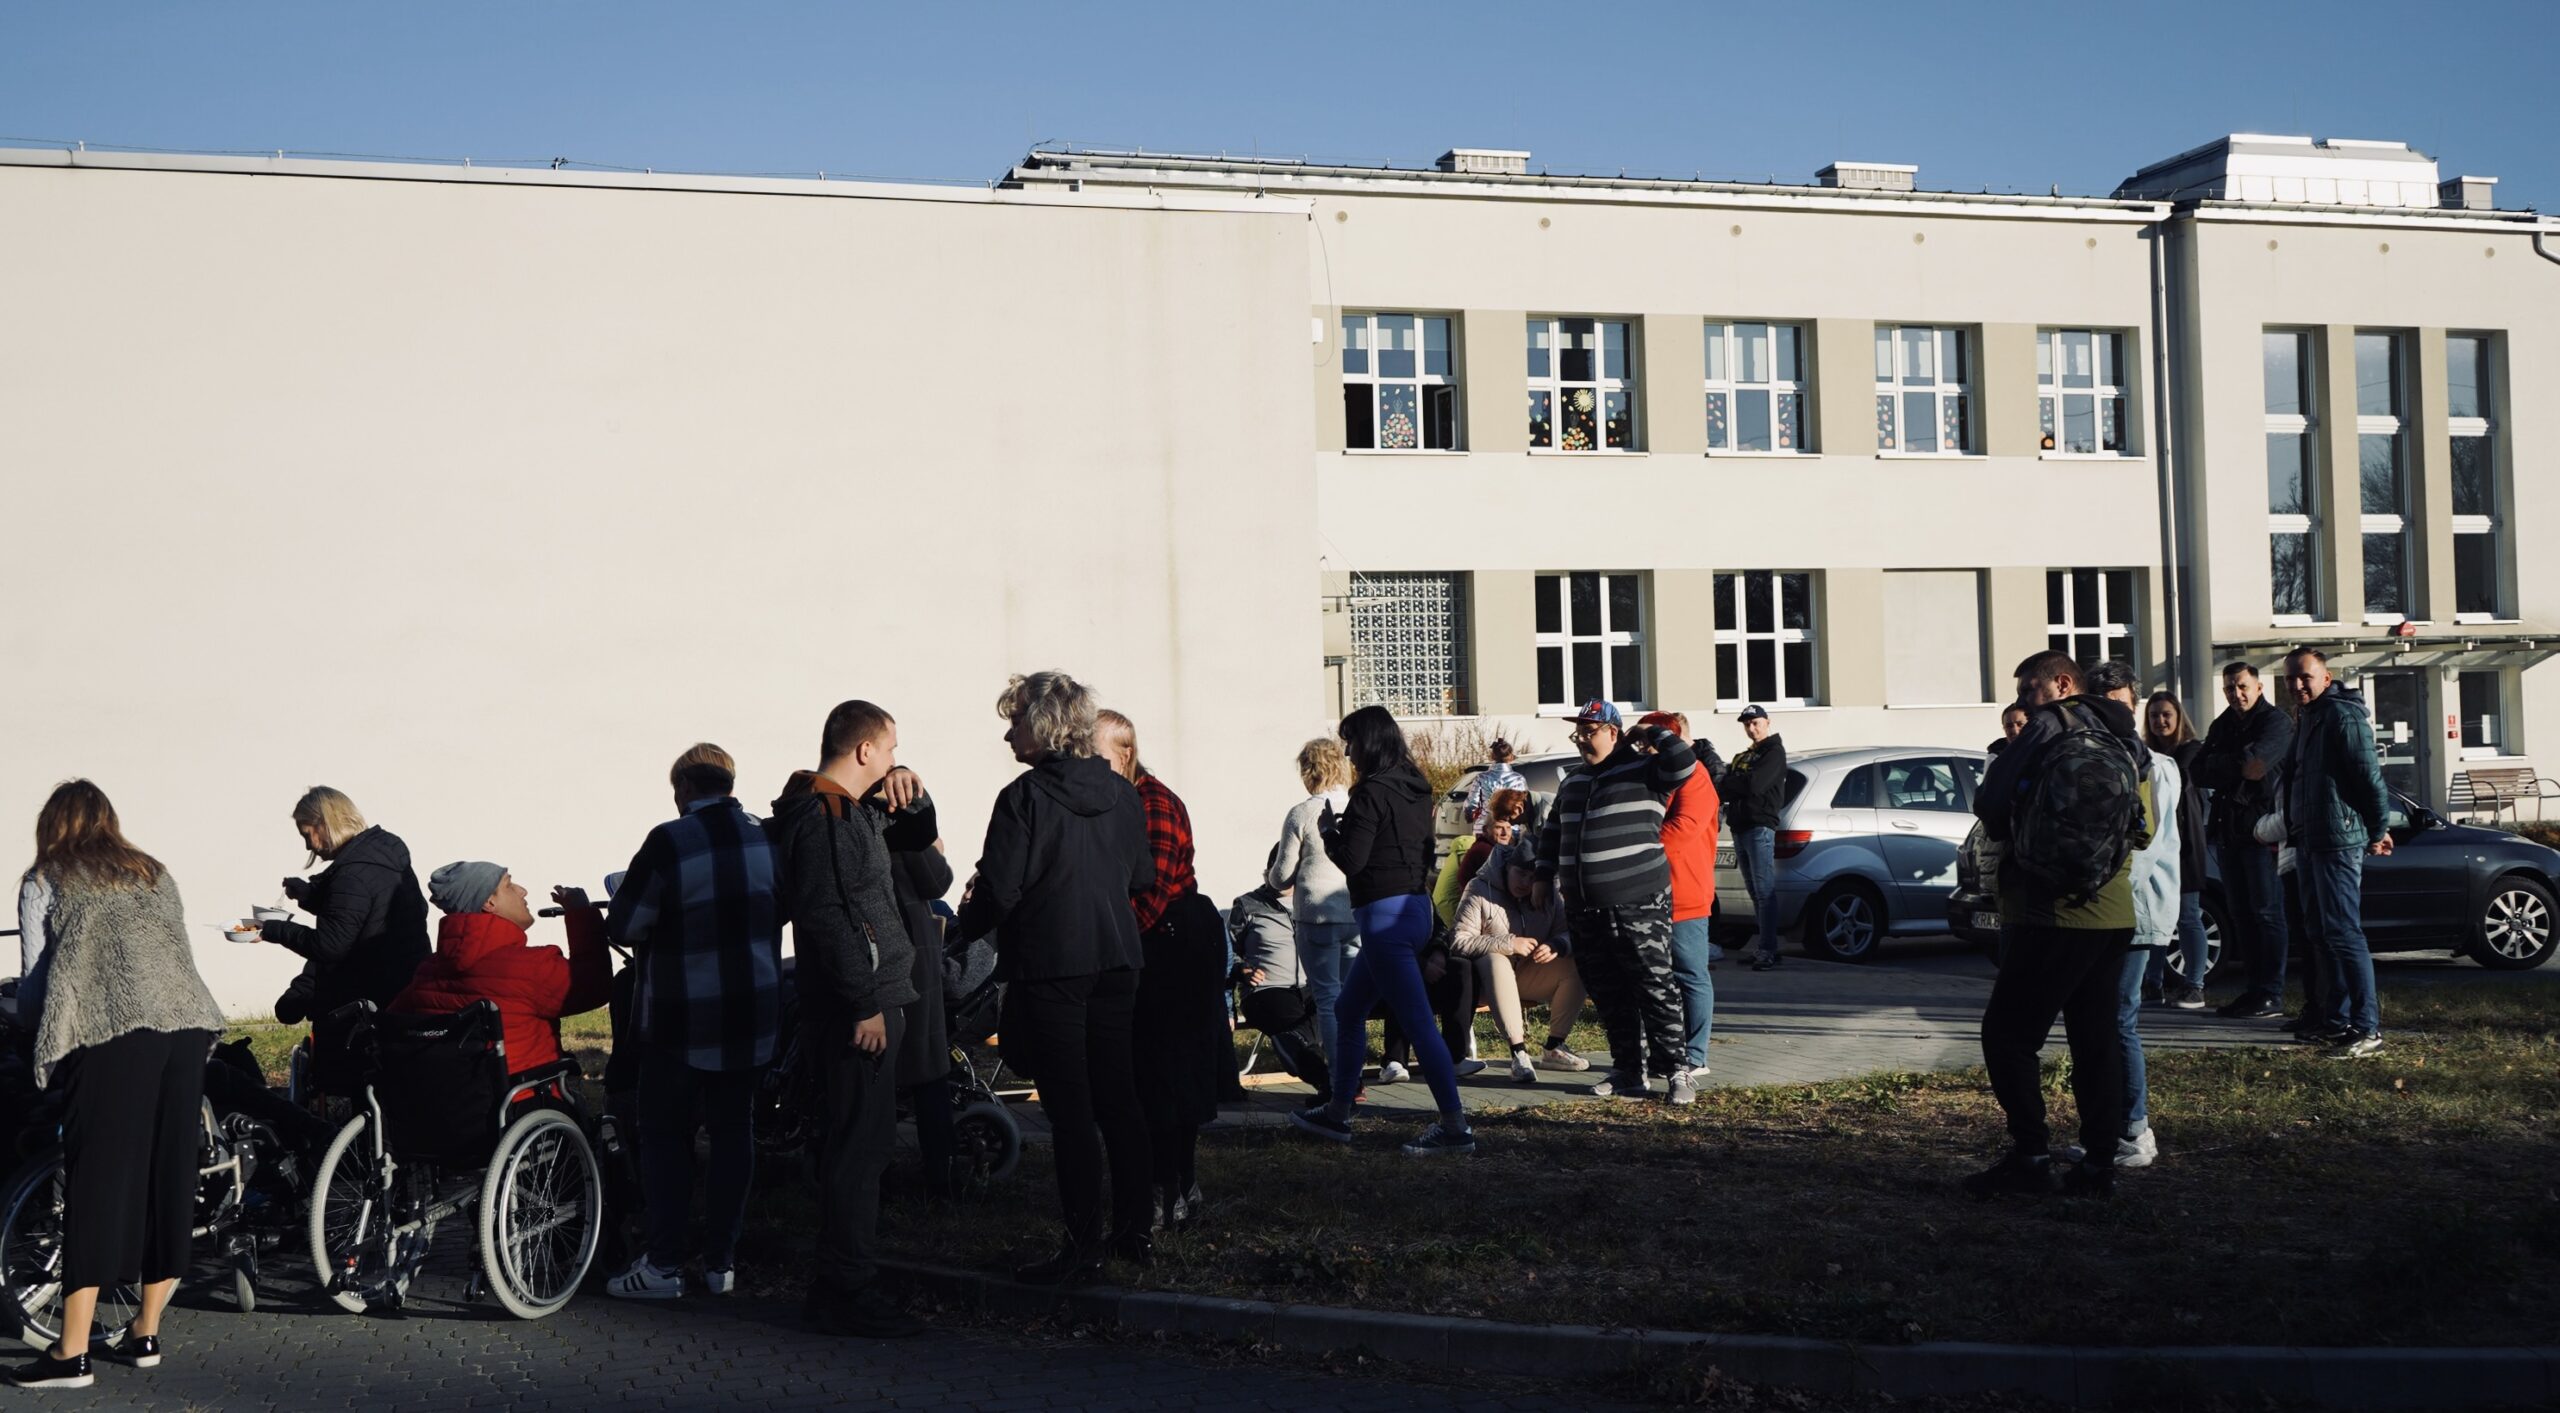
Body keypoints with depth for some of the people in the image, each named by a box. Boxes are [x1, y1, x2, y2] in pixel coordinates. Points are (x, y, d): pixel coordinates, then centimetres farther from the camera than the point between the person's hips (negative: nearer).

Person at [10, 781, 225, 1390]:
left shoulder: (43, 880, 15)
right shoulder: (154, 874, 26)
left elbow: (38, 970, 14)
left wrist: (36, 1026, 31)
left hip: (110, 1027, -4)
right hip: (187, 1019, 4)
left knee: (98, 1177, -4)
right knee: (169, 1172, 11)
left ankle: (72, 1352, -5)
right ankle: (147, 1333, 20)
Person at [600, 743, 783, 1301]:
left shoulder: (669, 842, -16)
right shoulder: (769, 838, 0)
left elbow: (623, 926, -13)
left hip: (681, 1019, -4)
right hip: (753, 1018, 5)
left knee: (666, 1136, 5)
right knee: (733, 1133, 11)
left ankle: (663, 1264, 6)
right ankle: (721, 1262, 13)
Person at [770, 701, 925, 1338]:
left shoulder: (846, 811, 18)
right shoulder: (822, 818, -14)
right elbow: (826, 916, -21)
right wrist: (864, 1004, -22)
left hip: (869, 1003, 11)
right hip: (855, 1012, -11)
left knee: (859, 1146, 14)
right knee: (857, 1149, -8)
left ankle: (847, 1283, 20)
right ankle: (847, 1292, -5)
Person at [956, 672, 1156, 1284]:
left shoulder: (1025, 798, -14)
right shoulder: (1122, 793, 5)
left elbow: (997, 890, -15)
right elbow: (1143, 875, 13)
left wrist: (967, 923, 4)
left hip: (1049, 969, -6)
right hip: (1117, 963, 6)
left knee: (1070, 1111, -2)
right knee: (1117, 1096, 15)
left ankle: (1083, 1249, 2)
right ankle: (1133, 1229, 21)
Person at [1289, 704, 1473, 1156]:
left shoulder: (1373, 792, -15)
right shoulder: (1415, 789, 11)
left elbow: (1352, 860, -18)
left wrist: (1330, 834, 3)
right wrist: (1346, 831, 16)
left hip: (1385, 915, -10)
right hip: (1416, 907, 10)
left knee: (1418, 1023, -9)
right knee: (1348, 1012, 20)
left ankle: (1454, 1127, -8)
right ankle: (1337, 1112, 28)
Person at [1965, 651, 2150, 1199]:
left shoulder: (2050, 727, -8)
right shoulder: (2123, 739, 14)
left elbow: (1989, 804, -9)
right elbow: (2144, 828, 19)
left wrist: (2009, 828, 10)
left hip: (2054, 913, -8)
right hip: (2112, 912, 8)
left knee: (2008, 1033, -3)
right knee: (2097, 1038, 11)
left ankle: (2030, 1155, -7)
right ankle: (2099, 1162, 11)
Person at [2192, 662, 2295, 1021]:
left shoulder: (2276, 722, -4)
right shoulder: (2222, 725, 17)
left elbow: (2255, 763, -22)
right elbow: (2201, 772, 4)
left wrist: (2223, 766, -7)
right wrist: (2239, 766, -11)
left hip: (2262, 829, -7)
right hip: (2228, 829, 7)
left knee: (2267, 913, -6)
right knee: (2241, 914, 9)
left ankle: (2271, 995, -4)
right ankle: (2254, 988, 15)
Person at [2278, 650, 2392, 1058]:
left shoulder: (2342, 714, -13)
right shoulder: (2306, 717, 17)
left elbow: (2369, 775, -16)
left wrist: (2377, 832, -10)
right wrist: (2294, 831, 19)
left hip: (2337, 841, -10)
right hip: (2310, 841, 10)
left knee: (2343, 933, -11)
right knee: (2320, 933, 13)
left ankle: (2367, 1028, -10)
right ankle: (2338, 1019, 21)